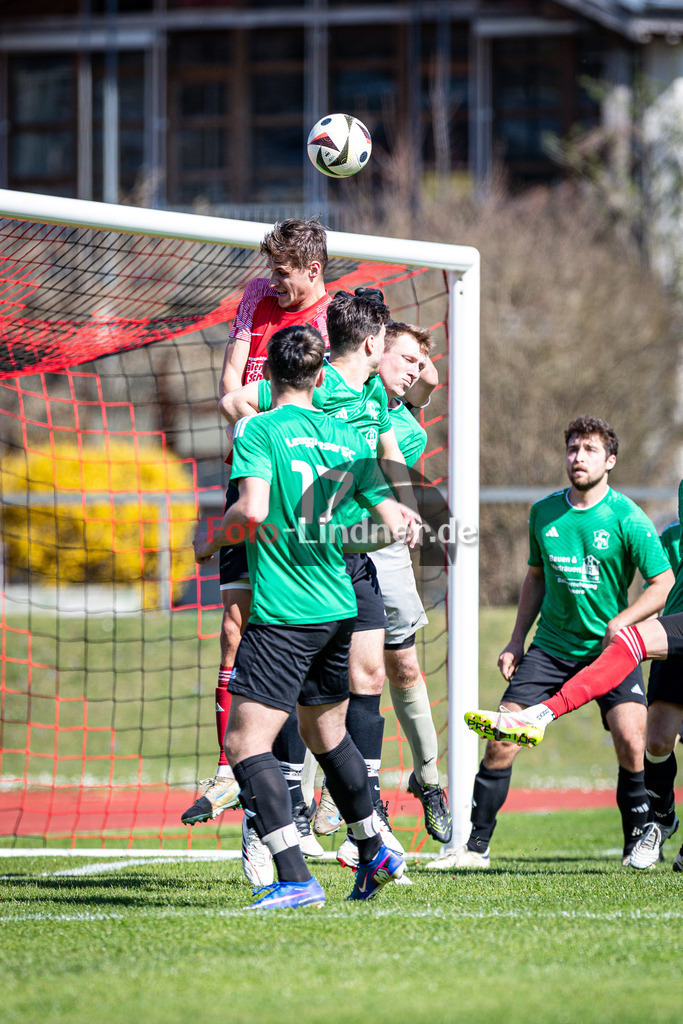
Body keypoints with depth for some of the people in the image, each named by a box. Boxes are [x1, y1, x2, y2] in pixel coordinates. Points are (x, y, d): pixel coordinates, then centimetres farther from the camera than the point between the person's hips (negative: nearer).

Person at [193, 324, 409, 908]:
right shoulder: (347, 438, 10)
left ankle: (296, 880, -20)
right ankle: (376, 854, 34)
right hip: (338, 606, 7)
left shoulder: (258, 430, -7)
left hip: (282, 614, -7)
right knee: (326, 731, 25)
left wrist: (210, 543, -3)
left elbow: (253, 510, -21)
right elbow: (394, 524, 9)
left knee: (246, 743, -8)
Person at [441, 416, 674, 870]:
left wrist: (622, 621, -19)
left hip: (610, 649, -3)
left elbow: (663, 582, -6)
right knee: (501, 741, -8)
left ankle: (639, 841, 1)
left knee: (631, 742, -20)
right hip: (551, 646, 3)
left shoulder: (627, 518, -9)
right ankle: (477, 846, 3)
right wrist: (517, 641, 13)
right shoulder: (544, 513, 5)